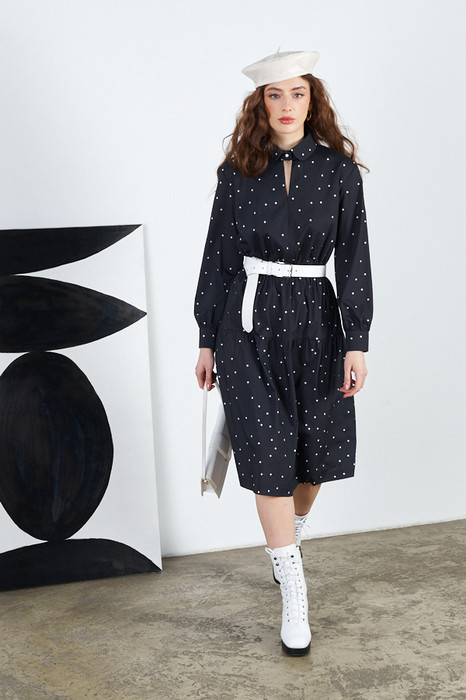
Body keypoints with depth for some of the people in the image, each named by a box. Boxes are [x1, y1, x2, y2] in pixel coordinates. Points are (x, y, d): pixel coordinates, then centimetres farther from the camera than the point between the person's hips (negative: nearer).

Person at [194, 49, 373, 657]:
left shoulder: (339, 170, 2)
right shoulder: (238, 172, 3)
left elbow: (355, 259, 0)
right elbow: (218, 258, 6)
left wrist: (357, 342, -7)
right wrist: (207, 341, 6)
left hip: (315, 321, 1)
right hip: (251, 323, -1)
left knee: (316, 451, 8)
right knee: (270, 456, -4)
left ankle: (289, 534, 42)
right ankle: (294, 596, 7)